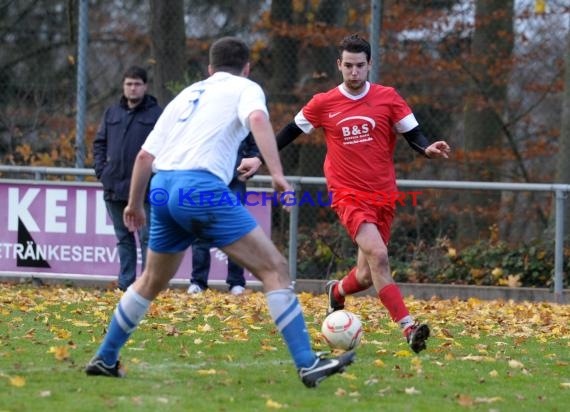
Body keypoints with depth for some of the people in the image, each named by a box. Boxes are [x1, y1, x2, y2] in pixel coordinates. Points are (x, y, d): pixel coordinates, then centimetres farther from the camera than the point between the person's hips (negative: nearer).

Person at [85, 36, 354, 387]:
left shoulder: (186, 95, 28)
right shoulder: (245, 88, 11)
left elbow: (145, 155, 25)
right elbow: (258, 119, -13)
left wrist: (135, 204, 38)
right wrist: (277, 174, -20)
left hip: (162, 188, 6)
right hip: (202, 186, -6)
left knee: (152, 281, 27)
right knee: (275, 269, -4)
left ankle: (105, 359, 34)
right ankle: (308, 364, -13)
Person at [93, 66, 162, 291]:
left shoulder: (156, 114, -2)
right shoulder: (112, 113, 13)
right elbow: (99, 143, 17)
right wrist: (101, 170, 5)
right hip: (114, 188, 5)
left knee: (147, 237, -5)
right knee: (123, 238, 11)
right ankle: (125, 282, 15)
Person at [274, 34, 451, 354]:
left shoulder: (388, 98, 0)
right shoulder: (323, 104, 0)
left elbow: (413, 134, 1)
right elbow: (292, 131, 13)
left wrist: (428, 148, -20)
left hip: (383, 195, 3)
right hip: (348, 195, -3)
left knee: (366, 276, 7)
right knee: (378, 255, -25)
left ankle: (337, 291, 43)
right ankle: (408, 327, -29)